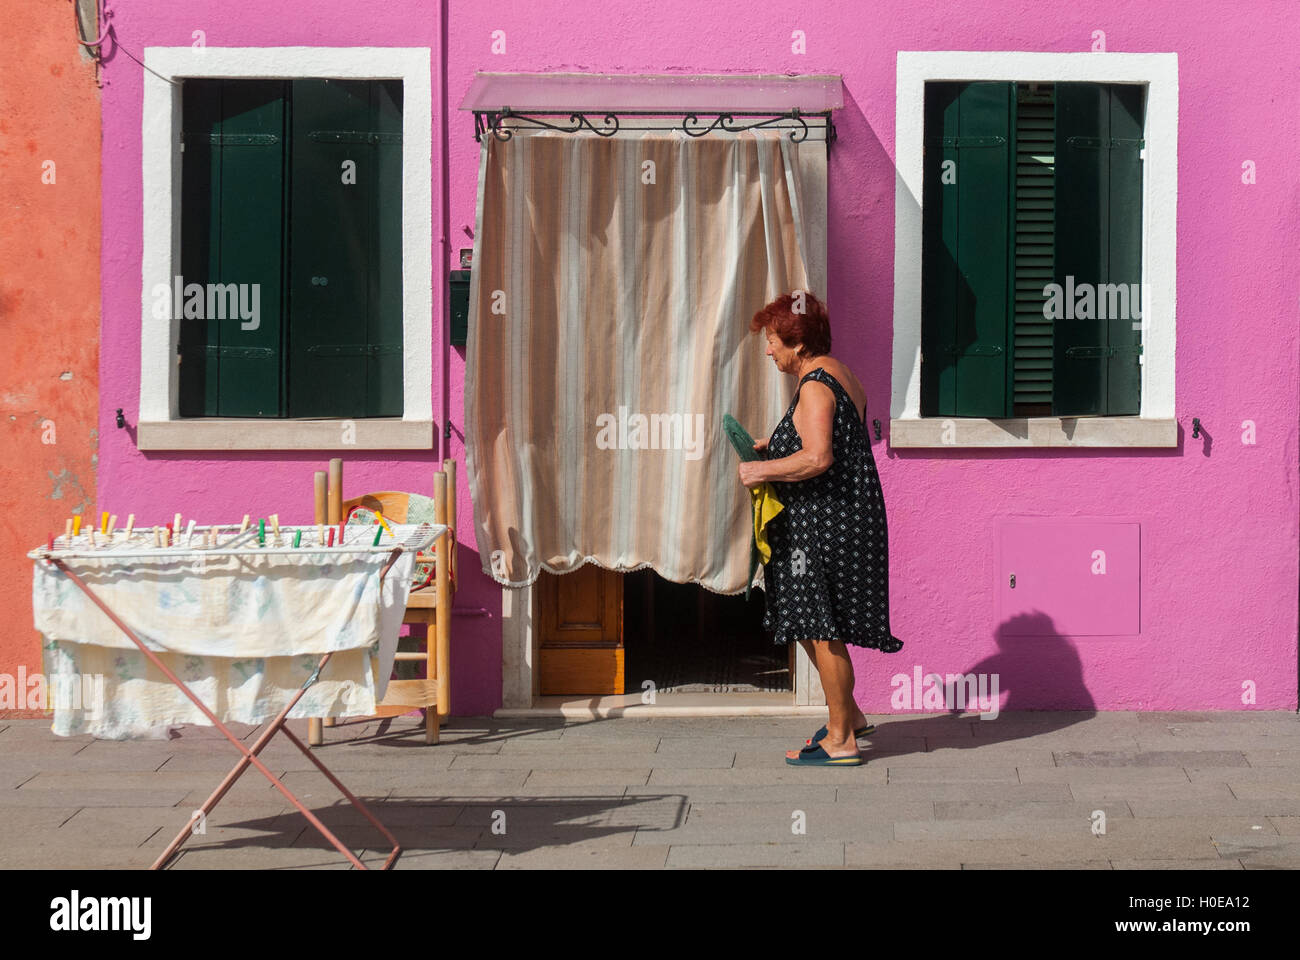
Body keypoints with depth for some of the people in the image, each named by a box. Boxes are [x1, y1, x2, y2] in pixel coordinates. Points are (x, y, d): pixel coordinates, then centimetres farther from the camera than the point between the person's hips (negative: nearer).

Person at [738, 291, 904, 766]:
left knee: (821, 629, -2)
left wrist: (764, 470, -17)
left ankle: (841, 741, 5)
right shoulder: (839, 375, 14)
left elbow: (817, 458, -29)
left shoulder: (815, 385, -18)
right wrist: (778, 446, 20)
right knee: (810, 623, 18)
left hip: (826, 524, -10)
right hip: (837, 518, 10)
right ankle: (848, 715, 27)